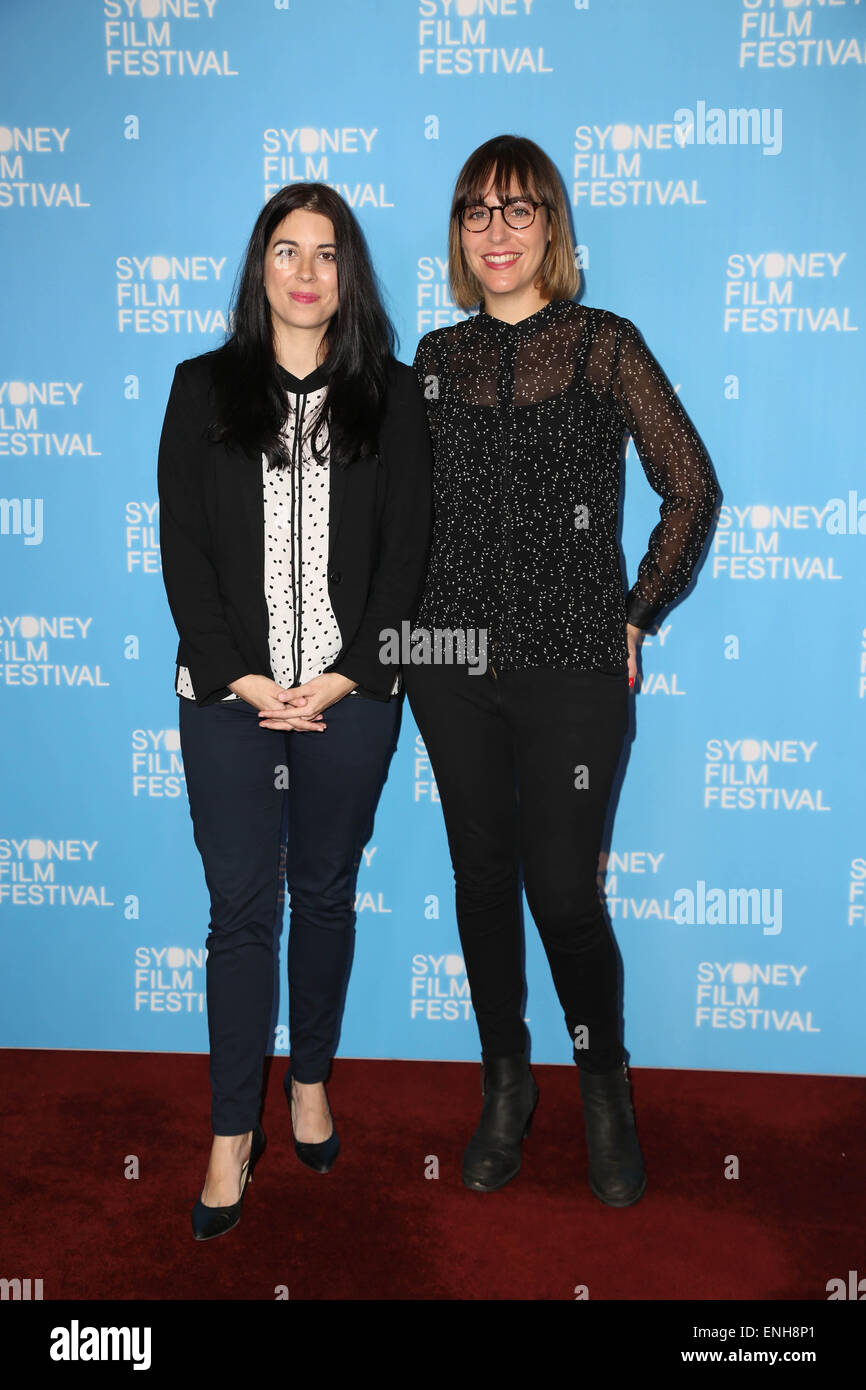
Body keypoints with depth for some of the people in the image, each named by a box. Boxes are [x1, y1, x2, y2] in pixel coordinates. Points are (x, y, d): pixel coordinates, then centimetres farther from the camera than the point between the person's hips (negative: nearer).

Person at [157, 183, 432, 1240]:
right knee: (240, 906, 4)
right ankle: (233, 1133, 17)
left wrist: (347, 675, -9)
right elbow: (181, 547, 1)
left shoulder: (390, 395, 6)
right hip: (228, 693, 0)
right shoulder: (203, 389, 6)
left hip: (350, 696, 0)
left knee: (325, 894, 12)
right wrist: (239, 675, -9)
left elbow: (406, 549, 0)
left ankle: (311, 1077, 33)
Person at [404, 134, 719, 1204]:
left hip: (570, 667, -3)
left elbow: (692, 487, 2)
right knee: (482, 877, 10)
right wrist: (414, 622, 9)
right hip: (452, 660, 4)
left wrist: (637, 618, -1)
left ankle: (605, 1094, 24)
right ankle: (505, 1085, 30)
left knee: (563, 891, -3)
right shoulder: (436, 355, 11)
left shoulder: (604, 343, 1)